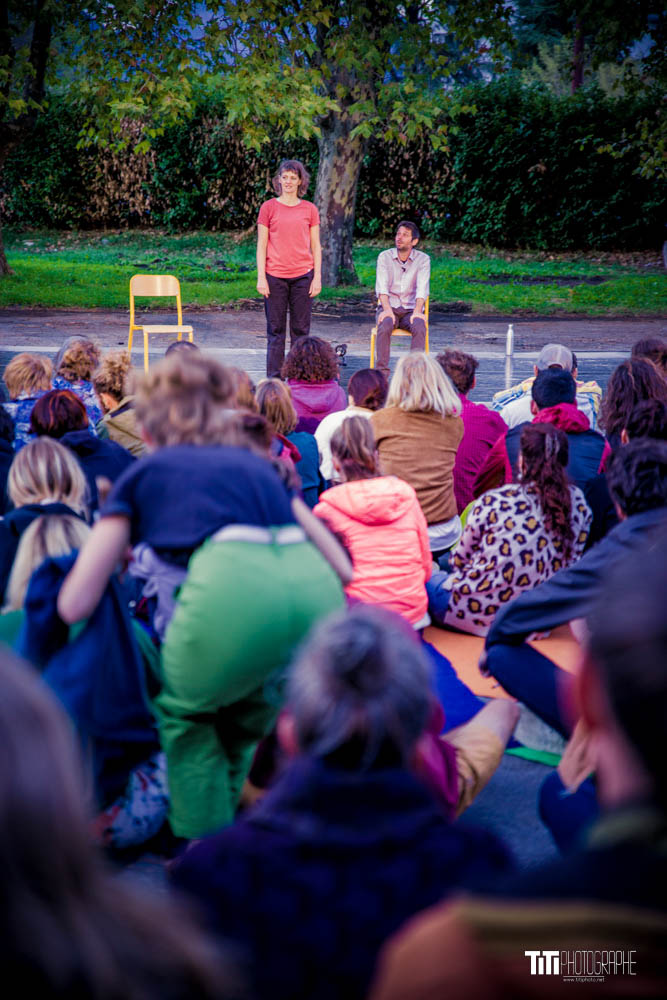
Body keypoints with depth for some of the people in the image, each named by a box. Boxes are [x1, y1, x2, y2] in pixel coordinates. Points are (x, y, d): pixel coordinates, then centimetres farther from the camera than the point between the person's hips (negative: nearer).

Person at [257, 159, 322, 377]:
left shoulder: (309, 209, 7)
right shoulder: (269, 207, 3)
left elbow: (315, 246, 9)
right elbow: (261, 245, 2)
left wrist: (317, 277, 2)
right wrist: (261, 277, -4)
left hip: (303, 276, 1)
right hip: (275, 276, -1)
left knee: (301, 329, 4)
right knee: (275, 329, 2)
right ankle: (274, 379, 8)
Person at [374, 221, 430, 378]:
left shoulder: (423, 259, 2)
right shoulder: (385, 257, 3)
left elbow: (422, 288, -10)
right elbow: (382, 286, -9)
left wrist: (417, 312, -27)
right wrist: (387, 310, -26)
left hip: (411, 309, 0)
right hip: (389, 307, 0)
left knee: (419, 327, -33)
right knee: (384, 326, -33)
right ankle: (382, 372, -33)